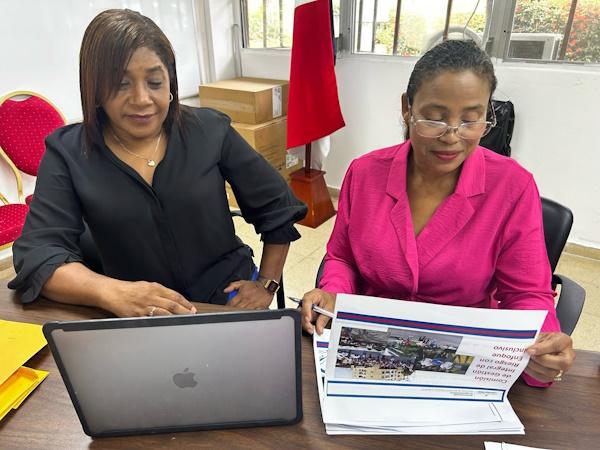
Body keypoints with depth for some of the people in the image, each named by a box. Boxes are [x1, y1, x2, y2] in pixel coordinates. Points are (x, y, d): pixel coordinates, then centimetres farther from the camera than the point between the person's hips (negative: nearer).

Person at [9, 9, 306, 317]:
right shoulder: (67, 153, -3)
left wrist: (266, 286, -1)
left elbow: (278, 208, 2)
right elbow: (37, 252, -10)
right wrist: (112, 292, -28)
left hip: (230, 302, 0)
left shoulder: (210, 130, -4)